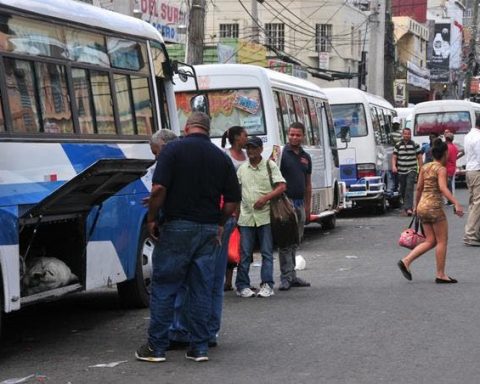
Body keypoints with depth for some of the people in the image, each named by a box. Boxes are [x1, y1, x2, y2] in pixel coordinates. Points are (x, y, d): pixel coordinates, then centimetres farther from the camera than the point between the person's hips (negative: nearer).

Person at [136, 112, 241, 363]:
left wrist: (151, 219, -5)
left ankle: (156, 347, 7)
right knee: (202, 290, 9)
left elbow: (159, 189, -16)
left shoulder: (173, 150, -6)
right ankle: (199, 347, 10)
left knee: (163, 288, 4)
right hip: (209, 230, 4)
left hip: (177, 228, -4)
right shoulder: (222, 157, 7)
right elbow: (233, 200, 6)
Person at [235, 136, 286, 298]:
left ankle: (267, 285, 3)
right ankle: (242, 285, 6)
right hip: (246, 216, 2)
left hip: (265, 216, -2)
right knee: (244, 253, 1)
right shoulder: (242, 168, 12)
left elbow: (282, 186, -4)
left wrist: (266, 198, -17)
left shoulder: (270, 166, 3)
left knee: (267, 253, 0)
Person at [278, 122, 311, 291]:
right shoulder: (282, 153, -5)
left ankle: (292, 276, 17)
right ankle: (286, 277, -7)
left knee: (295, 242, 11)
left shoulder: (306, 157, 13)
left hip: (300, 203, 6)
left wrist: (308, 206, 17)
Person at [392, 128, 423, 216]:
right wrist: (393, 166, -13)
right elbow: (394, 157, 5)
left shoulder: (415, 145, 3)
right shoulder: (398, 145, 7)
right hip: (401, 171, 3)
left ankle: (408, 208, -24)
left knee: (409, 188, -16)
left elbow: (419, 158, 6)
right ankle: (406, 205, 30)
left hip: (411, 170, -3)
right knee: (403, 190, 9)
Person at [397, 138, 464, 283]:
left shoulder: (425, 167, 11)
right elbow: (443, 188, -24)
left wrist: (416, 205, 27)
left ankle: (406, 261, 1)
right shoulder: (441, 169, -10)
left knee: (430, 241, 12)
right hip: (434, 207, -8)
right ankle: (440, 274, 5)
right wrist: (456, 203, -32)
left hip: (423, 206, 8)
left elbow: (419, 188, 15)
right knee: (442, 240, 3)